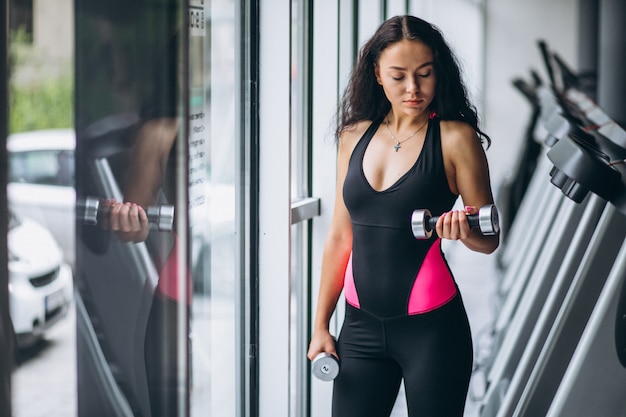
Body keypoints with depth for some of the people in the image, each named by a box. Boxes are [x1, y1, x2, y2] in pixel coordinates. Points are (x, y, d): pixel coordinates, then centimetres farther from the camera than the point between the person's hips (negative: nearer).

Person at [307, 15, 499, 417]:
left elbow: (489, 240, -1)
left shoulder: (455, 138, -5)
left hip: (431, 326, -4)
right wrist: (321, 325, 12)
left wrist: (463, 231, -24)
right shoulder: (355, 136, 6)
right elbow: (340, 237, 12)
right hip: (361, 324, 4)